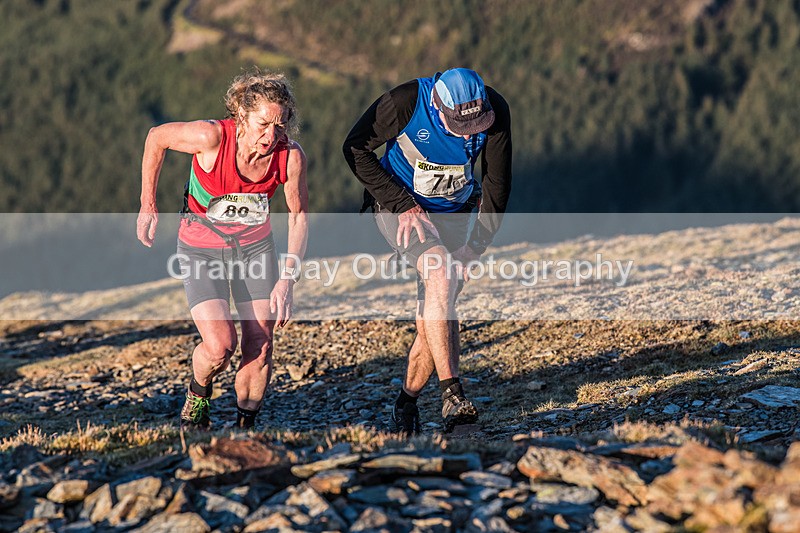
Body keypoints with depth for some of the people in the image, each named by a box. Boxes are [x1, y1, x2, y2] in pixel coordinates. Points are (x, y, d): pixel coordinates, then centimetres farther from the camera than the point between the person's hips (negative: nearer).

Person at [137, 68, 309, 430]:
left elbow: (299, 216, -5)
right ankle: (197, 398, 16)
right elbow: (156, 137, -10)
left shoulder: (290, 156, -21)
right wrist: (148, 206, -6)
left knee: (260, 346, -4)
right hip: (201, 247, -3)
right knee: (220, 346, -17)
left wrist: (287, 278, -14)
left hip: (255, 245, 3)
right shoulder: (212, 137, -29)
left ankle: (245, 426, 18)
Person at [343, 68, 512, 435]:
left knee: (436, 312, -4)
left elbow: (496, 184, -9)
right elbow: (355, 149, -16)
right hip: (399, 205, -4)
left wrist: (475, 247, -15)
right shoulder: (406, 102, -28)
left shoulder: (495, 112, -19)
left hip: (453, 211, 4)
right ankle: (450, 394, -33)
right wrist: (404, 205, -20)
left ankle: (407, 402, 17)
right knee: (439, 275, -29)